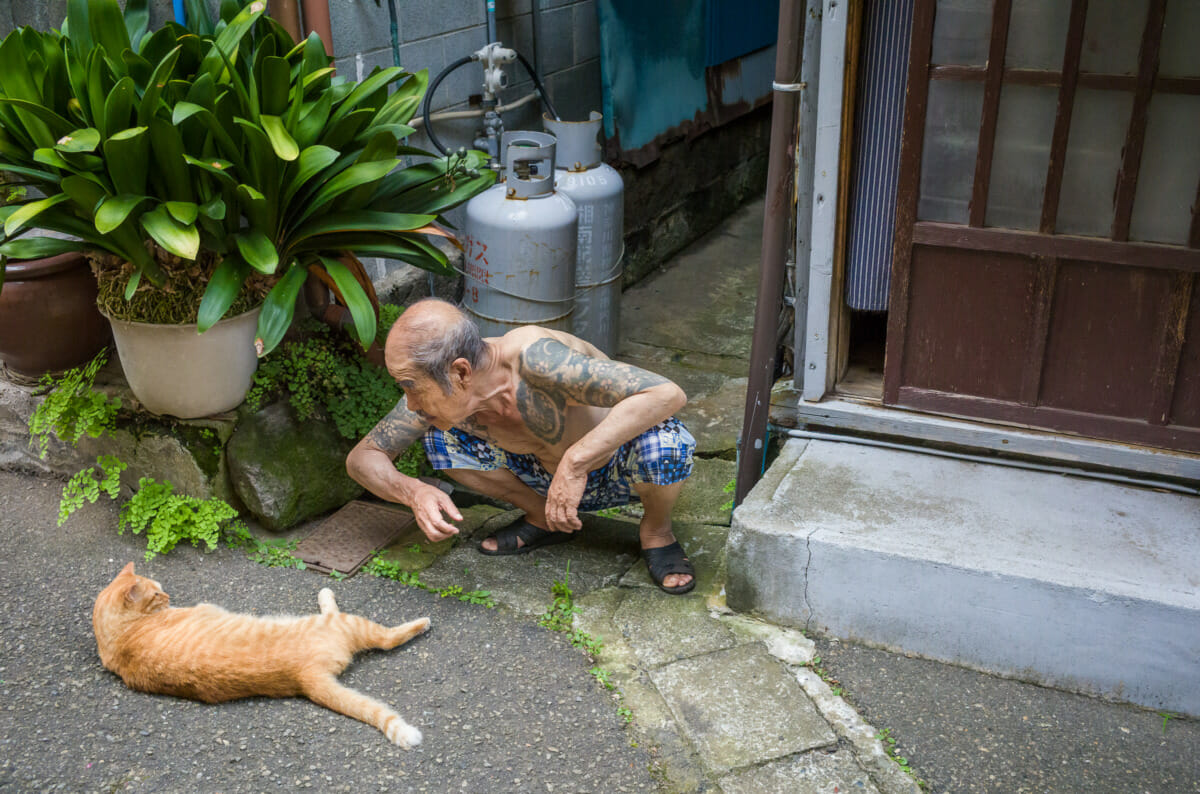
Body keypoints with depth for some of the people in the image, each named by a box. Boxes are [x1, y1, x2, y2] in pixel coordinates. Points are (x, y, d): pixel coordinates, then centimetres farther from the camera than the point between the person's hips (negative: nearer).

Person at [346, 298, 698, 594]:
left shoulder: (535, 357, -39)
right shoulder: (438, 391, -21)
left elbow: (667, 394, -45)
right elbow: (361, 458, -7)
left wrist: (575, 460, -47)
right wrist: (414, 491, -29)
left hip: (625, 468, -5)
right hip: (551, 476, 5)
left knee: (664, 446, -39)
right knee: (436, 438, -12)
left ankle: (656, 530, -4)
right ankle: (543, 517, 10)